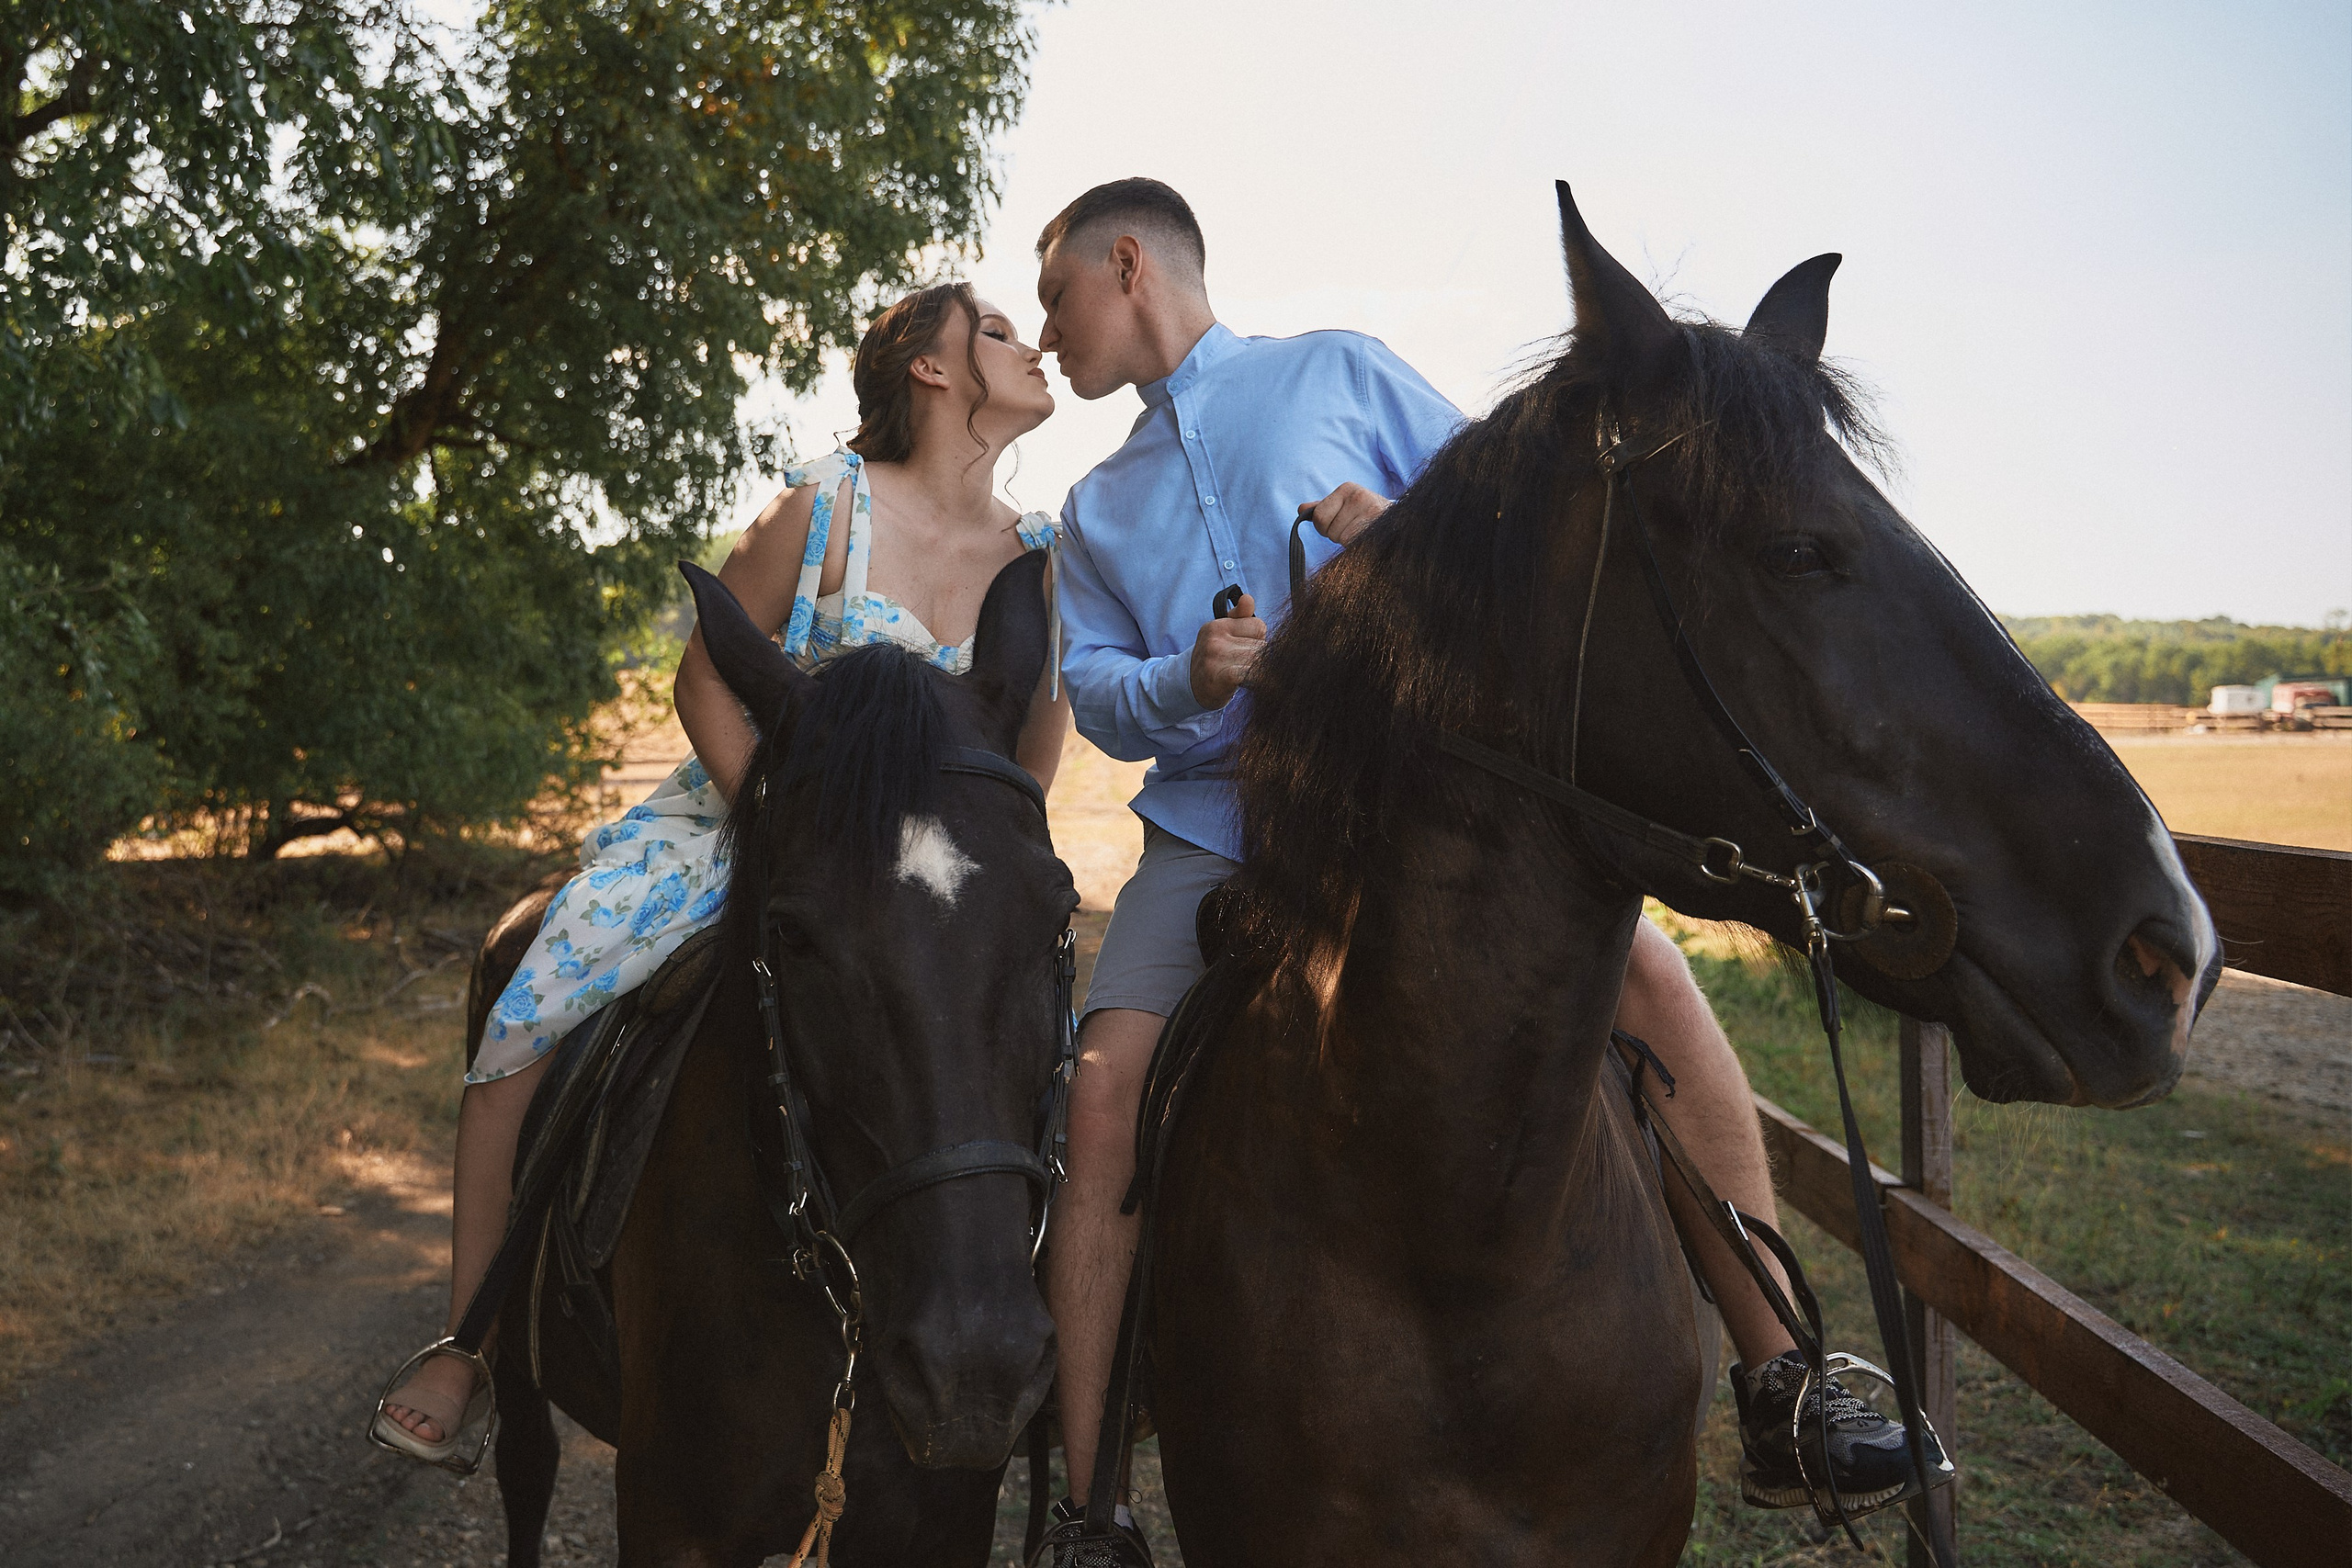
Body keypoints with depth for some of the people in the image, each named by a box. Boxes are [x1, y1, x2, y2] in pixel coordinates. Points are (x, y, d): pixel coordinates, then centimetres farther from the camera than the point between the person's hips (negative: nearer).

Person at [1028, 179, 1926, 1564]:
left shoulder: (1341, 372, 11)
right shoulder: (1099, 509, 21)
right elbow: (1093, 691, 10)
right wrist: (1186, 683, -12)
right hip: (1214, 833, 3)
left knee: (1646, 970, -20)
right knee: (1108, 1087, -19)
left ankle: (1779, 1386, -9)